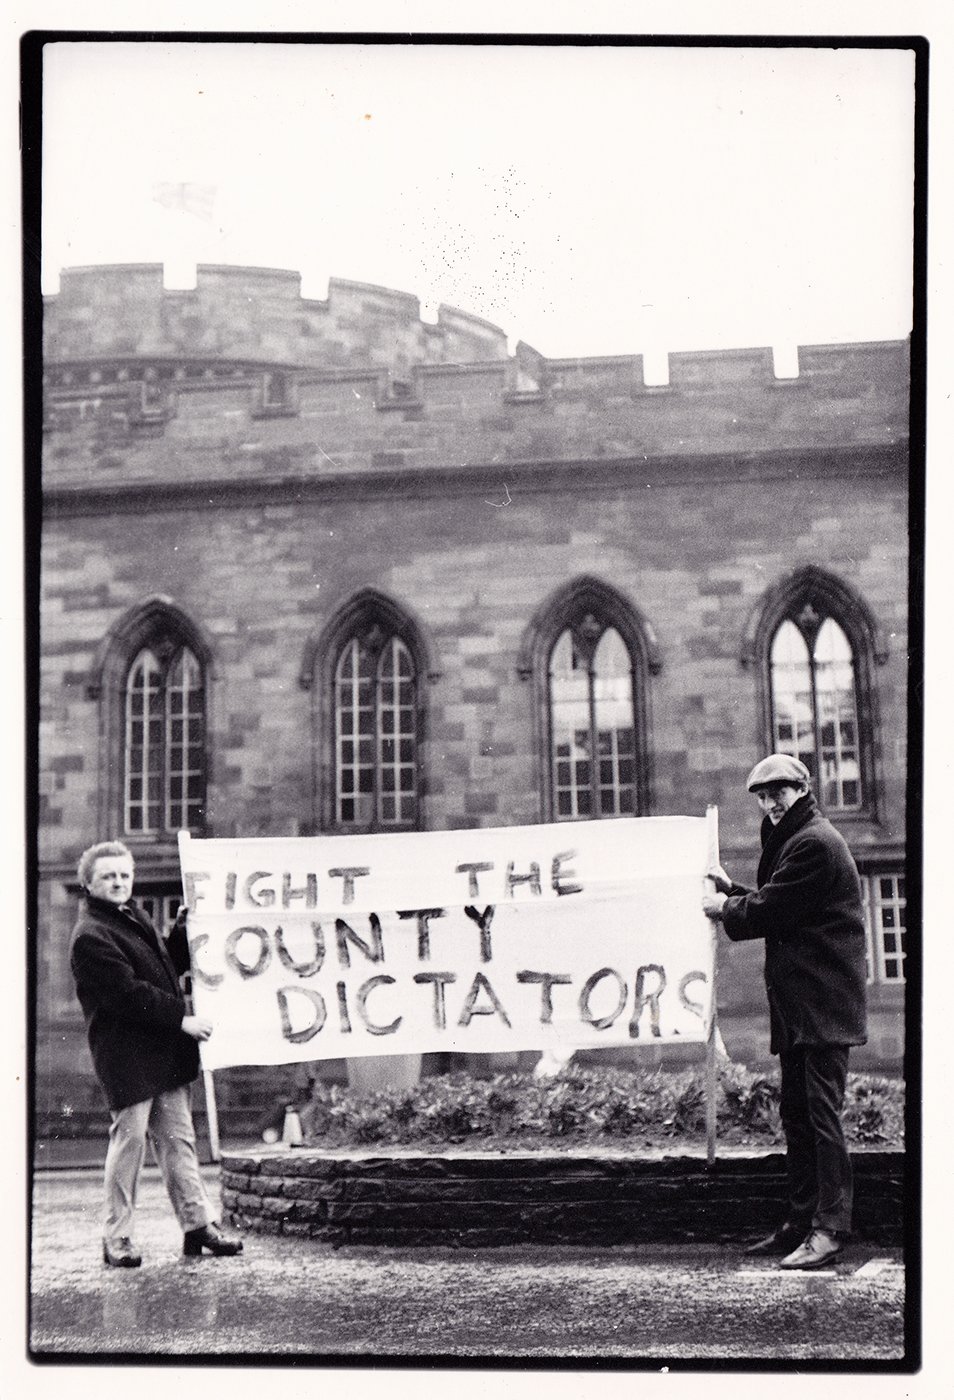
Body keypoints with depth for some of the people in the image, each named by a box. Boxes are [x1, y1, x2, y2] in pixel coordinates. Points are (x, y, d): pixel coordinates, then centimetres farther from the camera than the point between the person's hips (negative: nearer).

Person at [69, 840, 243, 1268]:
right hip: (127, 1058, -9)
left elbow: (170, 964, 25)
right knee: (129, 1142, -4)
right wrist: (182, 1018, -19)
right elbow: (128, 992, -20)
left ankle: (198, 1224, 17)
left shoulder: (134, 918, 16)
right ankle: (116, 1238, 5)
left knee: (178, 1139, 11)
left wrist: (186, 928, 9)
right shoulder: (90, 936, -13)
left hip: (164, 1054, 9)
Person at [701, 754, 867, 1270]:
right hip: (798, 1005, 11)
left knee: (821, 1112, -11)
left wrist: (724, 908, 1)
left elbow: (771, 912, -15)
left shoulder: (814, 843, -13)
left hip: (822, 1006, -11)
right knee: (796, 1113, 12)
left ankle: (830, 1229, -11)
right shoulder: (794, 840, 21)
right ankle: (802, 1223, 18)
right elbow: (776, 907, 22)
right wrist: (731, 890, 14)